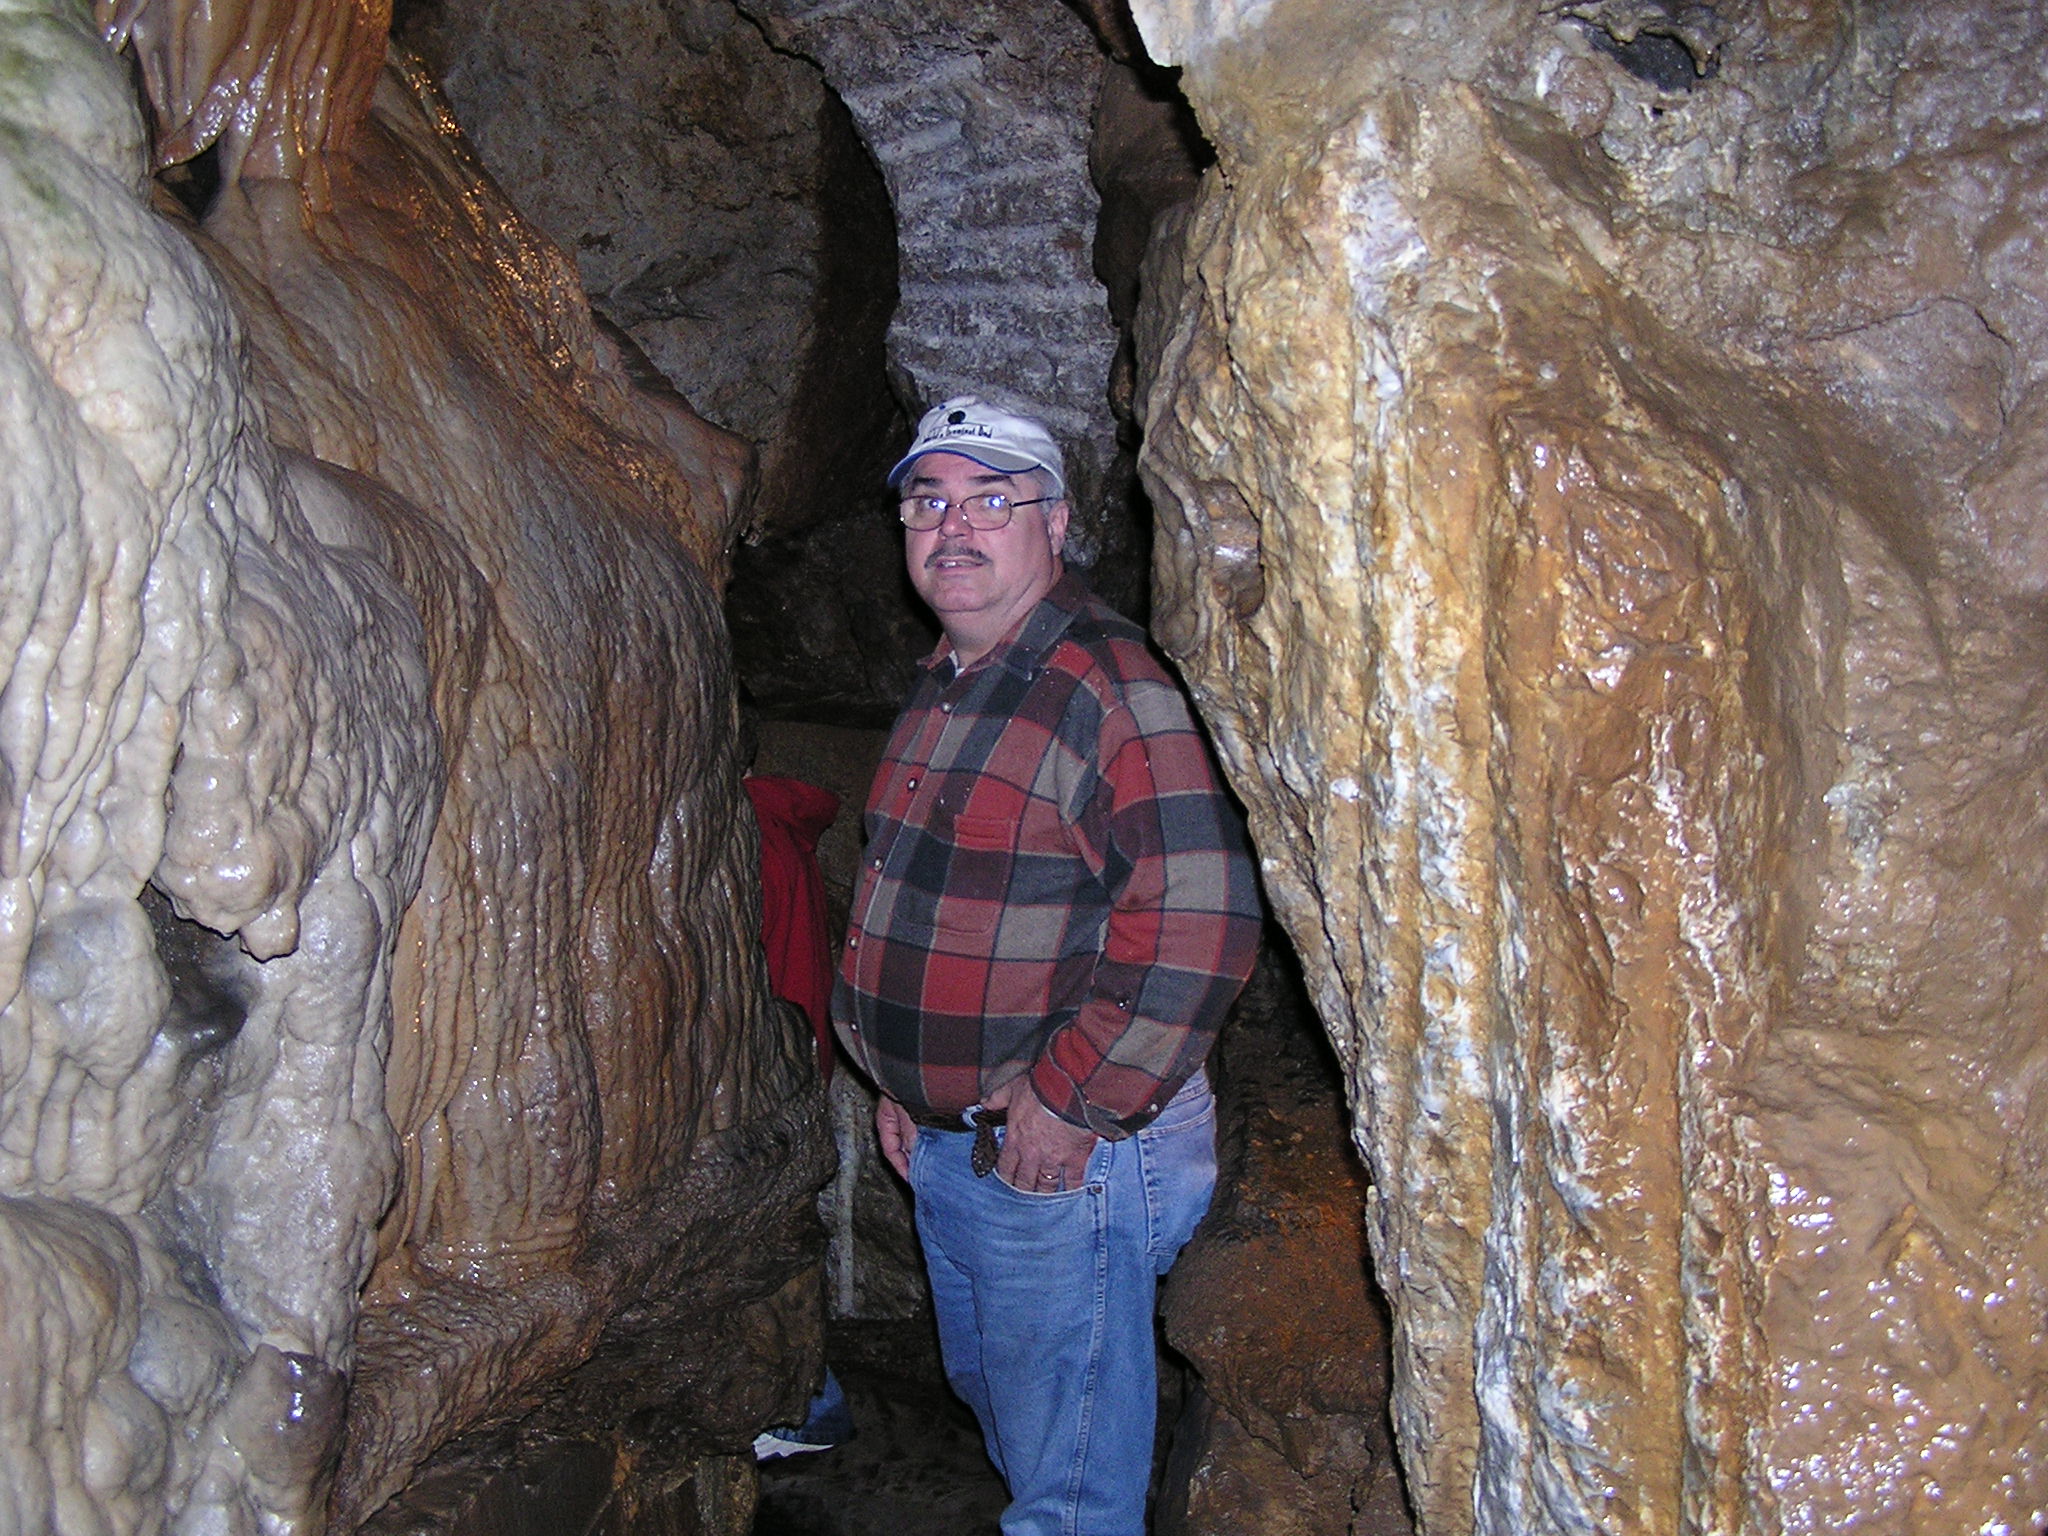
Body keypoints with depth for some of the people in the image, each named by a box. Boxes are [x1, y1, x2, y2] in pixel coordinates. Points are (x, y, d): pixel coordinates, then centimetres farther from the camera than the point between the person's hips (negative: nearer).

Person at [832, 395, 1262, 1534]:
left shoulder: (1114, 688, -20)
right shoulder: (943, 688, 10)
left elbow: (1200, 925, -27)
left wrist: (1070, 1100, -22)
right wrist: (900, 1082, 17)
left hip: (1066, 1156, -9)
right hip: (941, 1145, 9)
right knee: (989, 1398, 27)